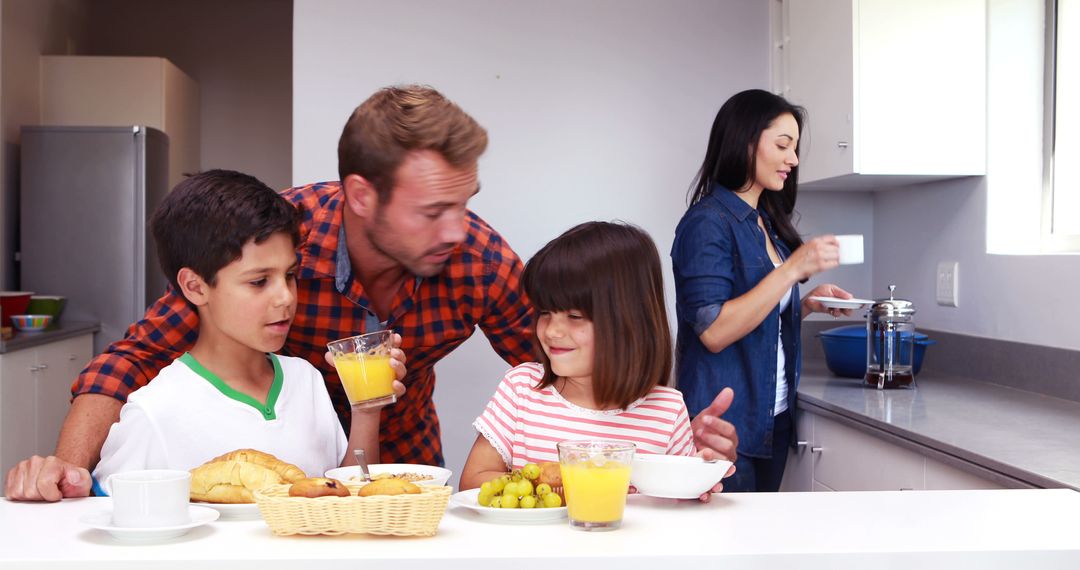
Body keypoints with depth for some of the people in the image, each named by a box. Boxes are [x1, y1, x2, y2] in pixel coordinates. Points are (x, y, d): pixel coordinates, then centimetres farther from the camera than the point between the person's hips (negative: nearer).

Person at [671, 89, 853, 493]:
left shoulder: (768, 224, 13)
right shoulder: (708, 222, -13)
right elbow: (714, 332, -22)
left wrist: (809, 304, 3)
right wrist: (794, 267, -22)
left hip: (772, 420, 8)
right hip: (726, 425, -8)